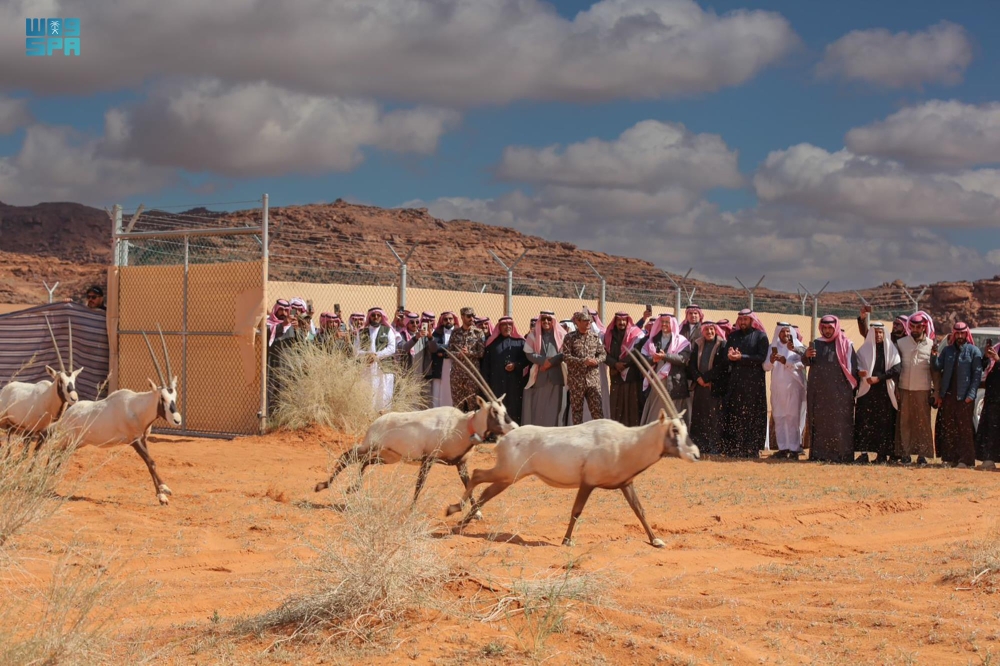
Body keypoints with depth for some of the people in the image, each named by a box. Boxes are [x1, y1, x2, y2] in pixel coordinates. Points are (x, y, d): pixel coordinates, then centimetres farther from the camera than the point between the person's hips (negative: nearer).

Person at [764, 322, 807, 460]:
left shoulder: (797, 347, 1)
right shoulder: (773, 347, 10)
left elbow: (801, 364, -11)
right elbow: (766, 367, 5)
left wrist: (786, 362, -25)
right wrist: (771, 360, -17)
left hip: (793, 388, -3)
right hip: (777, 388, 3)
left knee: (793, 418, -7)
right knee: (779, 418, 2)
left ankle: (794, 449, -5)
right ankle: (783, 448, 6)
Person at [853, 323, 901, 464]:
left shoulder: (891, 350, 8)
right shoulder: (864, 350, 11)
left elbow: (896, 369, -3)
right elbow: (857, 367, 6)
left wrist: (879, 377, -13)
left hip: (885, 392, 0)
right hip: (867, 391, 0)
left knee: (884, 422, -1)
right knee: (865, 421, -7)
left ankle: (882, 454, 2)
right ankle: (863, 453, -9)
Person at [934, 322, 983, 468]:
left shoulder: (973, 351, 0)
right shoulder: (947, 350, 12)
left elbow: (977, 374, -5)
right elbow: (937, 367, 4)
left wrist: (971, 395, -12)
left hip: (964, 397, -4)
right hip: (948, 395, 4)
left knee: (965, 428, -3)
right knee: (948, 428, 6)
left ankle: (965, 459, -1)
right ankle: (950, 457, 13)